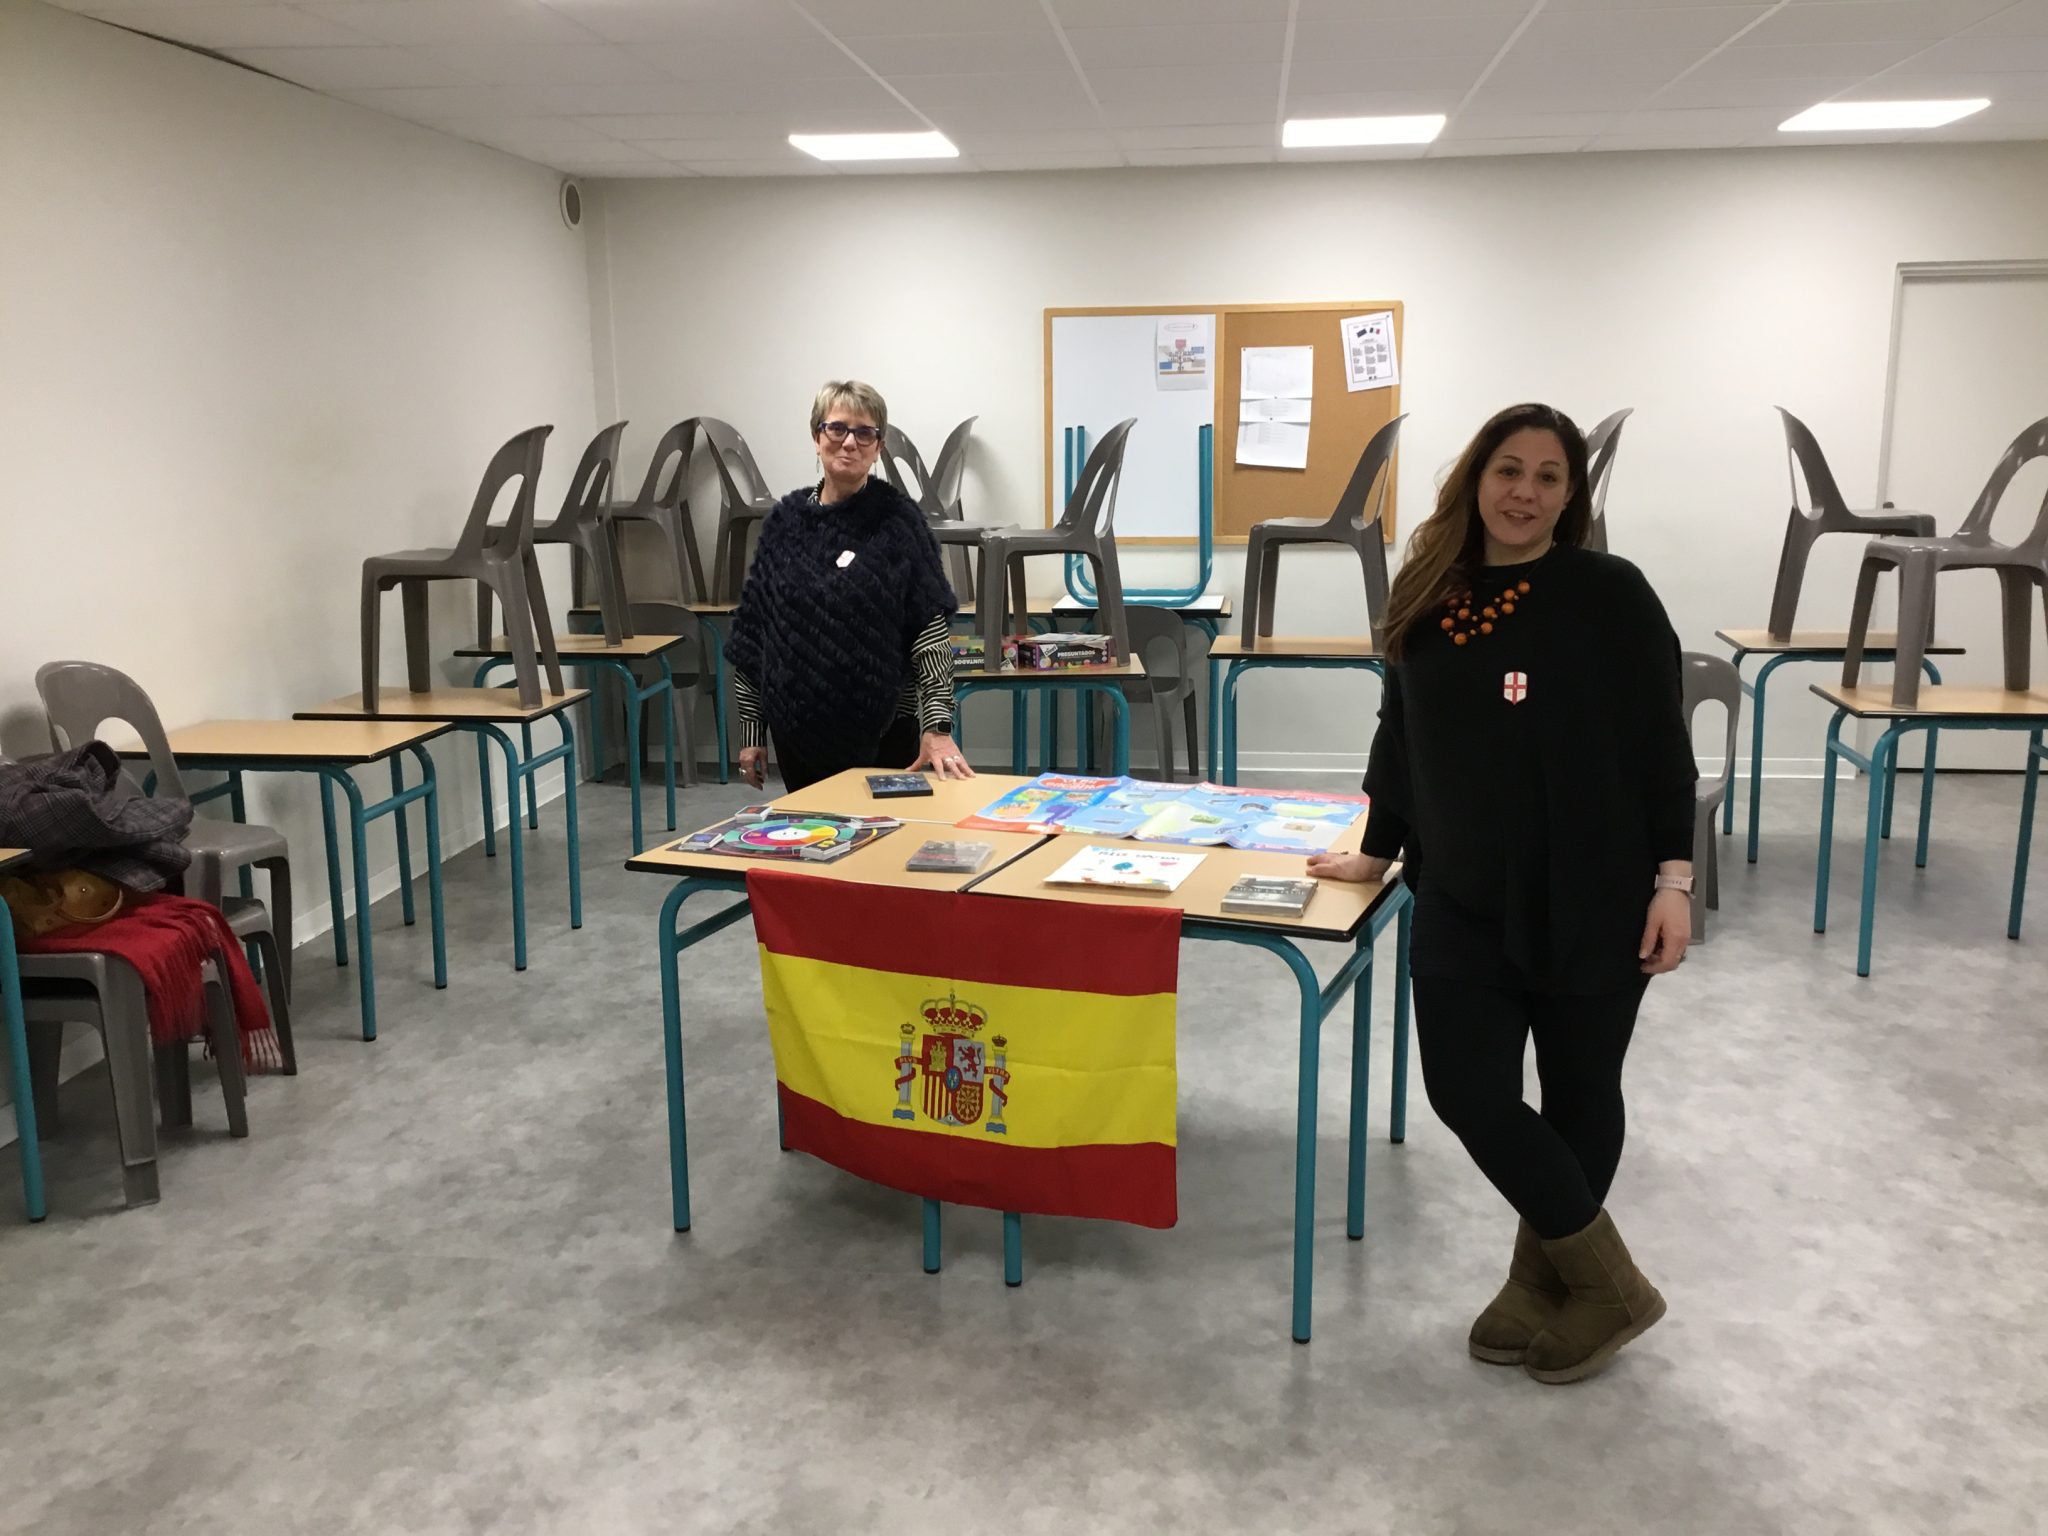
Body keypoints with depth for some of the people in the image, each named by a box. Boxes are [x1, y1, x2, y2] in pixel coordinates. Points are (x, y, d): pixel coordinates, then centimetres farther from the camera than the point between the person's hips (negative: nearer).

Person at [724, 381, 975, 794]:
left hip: (882, 731, -3)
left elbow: (931, 631, -11)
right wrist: (751, 731, 5)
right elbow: (752, 632, 7)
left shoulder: (898, 520, -5)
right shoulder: (785, 520, 4)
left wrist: (937, 726, -21)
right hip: (798, 731, 3)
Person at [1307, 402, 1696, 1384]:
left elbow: (1661, 745, -6)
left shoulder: (1610, 595, -7)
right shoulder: (1427, 596, 5)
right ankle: (1603, 1282, 20)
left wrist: (1672, 877, -11)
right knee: (1466, 1091, 1)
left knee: (1579, 1093, 9)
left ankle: (1547, 1281, 30)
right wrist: (1379, 851, 19)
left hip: (1594, 898, -4)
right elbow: (1399, 737, 14)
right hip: (1464, 899, 4)